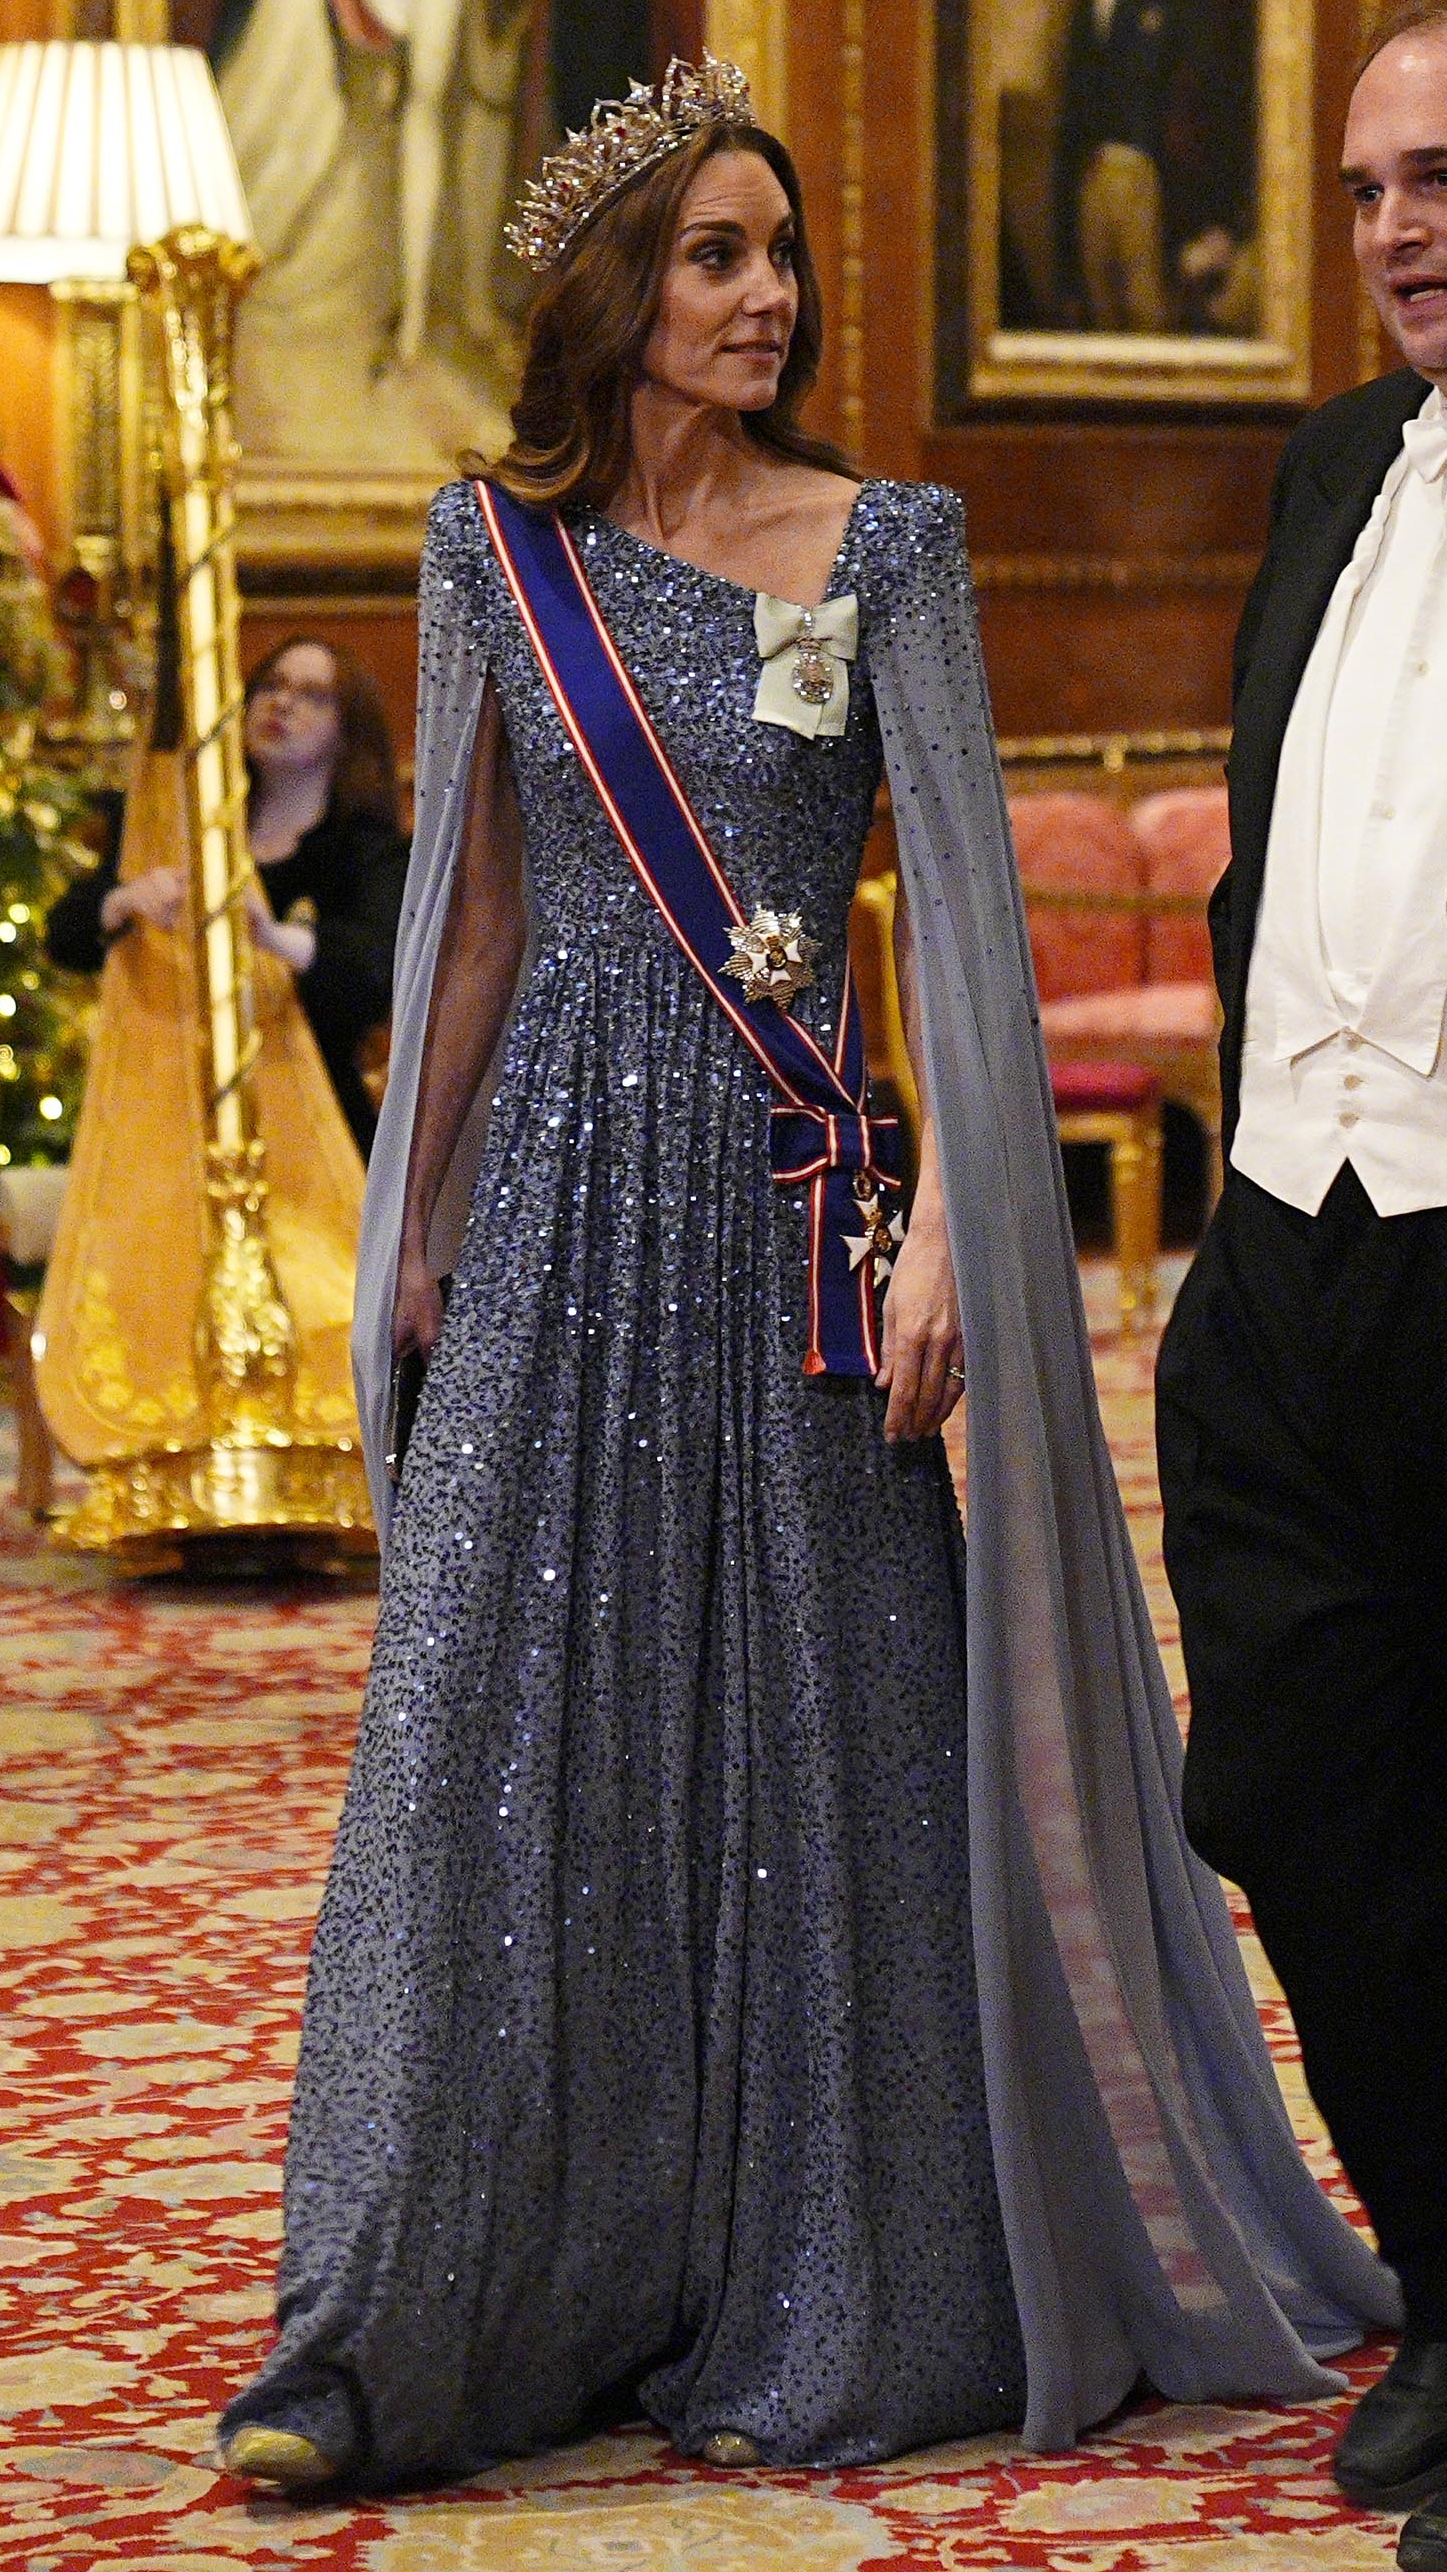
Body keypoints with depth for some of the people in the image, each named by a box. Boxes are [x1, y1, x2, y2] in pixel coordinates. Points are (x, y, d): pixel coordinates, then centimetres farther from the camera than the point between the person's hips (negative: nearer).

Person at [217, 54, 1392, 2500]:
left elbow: (960, 897, -5)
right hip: (564, 1196, 2)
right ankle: (413, 2325, 6)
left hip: (790, 1200, -2)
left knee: (807, 1738, 2)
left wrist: (950, 1219, -14)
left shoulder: (881, 544, 0)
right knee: (494, 1730, -1)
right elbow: (470, 911, 13)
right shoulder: (495, 551, 7)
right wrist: (406, 1214, 12)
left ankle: (818, 2323, 15)